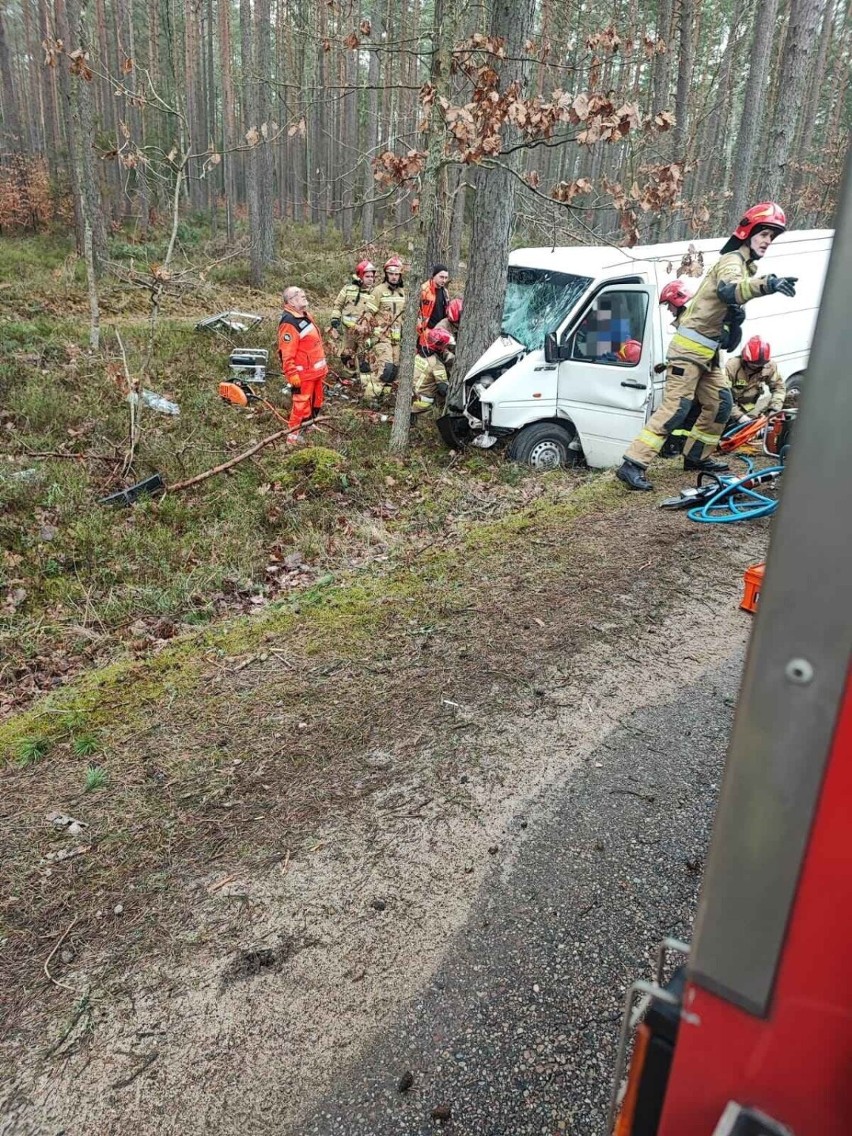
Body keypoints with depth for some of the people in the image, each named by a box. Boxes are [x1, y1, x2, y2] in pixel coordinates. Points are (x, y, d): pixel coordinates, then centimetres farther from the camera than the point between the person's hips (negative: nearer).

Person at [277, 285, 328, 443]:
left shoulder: (306, 316, 10)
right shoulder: (289, 323, -22)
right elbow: (287, 353, -24)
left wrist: (323, 364, 24)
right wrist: (292, 375, -25)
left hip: (315, 371, 10)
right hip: (303, 374, -10)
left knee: (316, 400, 22)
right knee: (301, 404, -4)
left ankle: (309, 425, 41)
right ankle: (293, 435, 6)